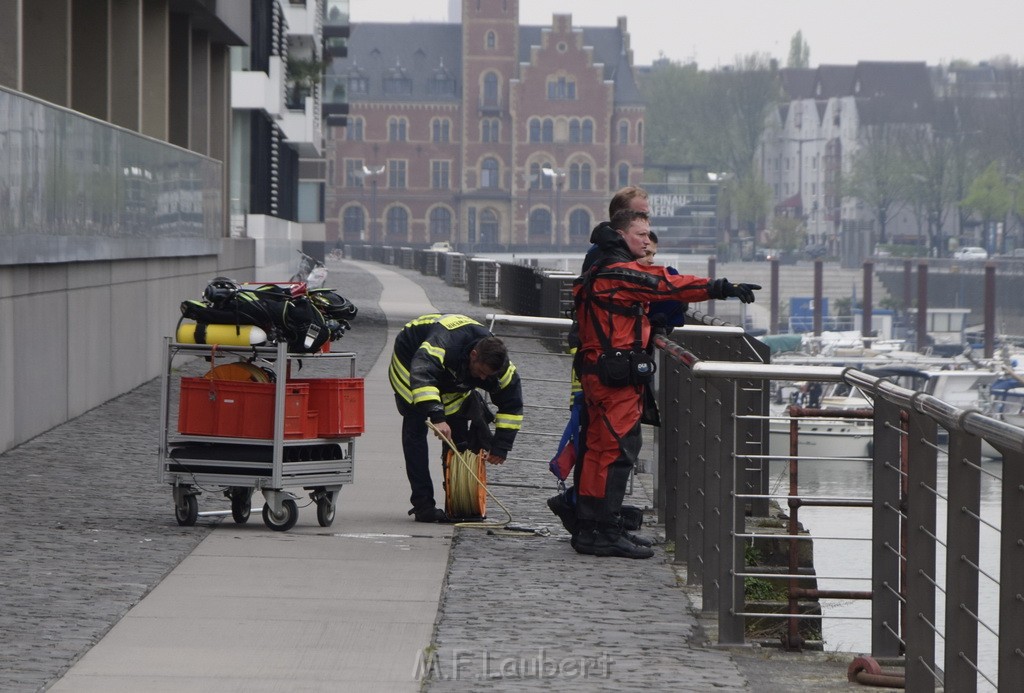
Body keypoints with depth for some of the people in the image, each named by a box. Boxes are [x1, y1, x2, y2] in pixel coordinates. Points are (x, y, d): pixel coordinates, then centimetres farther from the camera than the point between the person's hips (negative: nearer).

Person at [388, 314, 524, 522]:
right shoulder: (444, 344, -45)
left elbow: (512, 405, -17)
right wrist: (437, 416, -70)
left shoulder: (496, 361, -26)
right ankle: (423, 505, -19)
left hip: (453, 380, 6)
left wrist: (501, 447, -22)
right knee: (415, 429, -16)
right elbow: (421, 375, -59)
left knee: (458, 434, -1)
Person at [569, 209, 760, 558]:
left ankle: (588, 529, 19)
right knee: (618, 448, -9)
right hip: (618, 376, -11)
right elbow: (670, 284, -21)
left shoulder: (600, 273, 19)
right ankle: (605, 533, -9)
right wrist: (722, 288, -24)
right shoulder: (621, 273, -14)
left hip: (596, 370, 11)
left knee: (599, 448, 14)